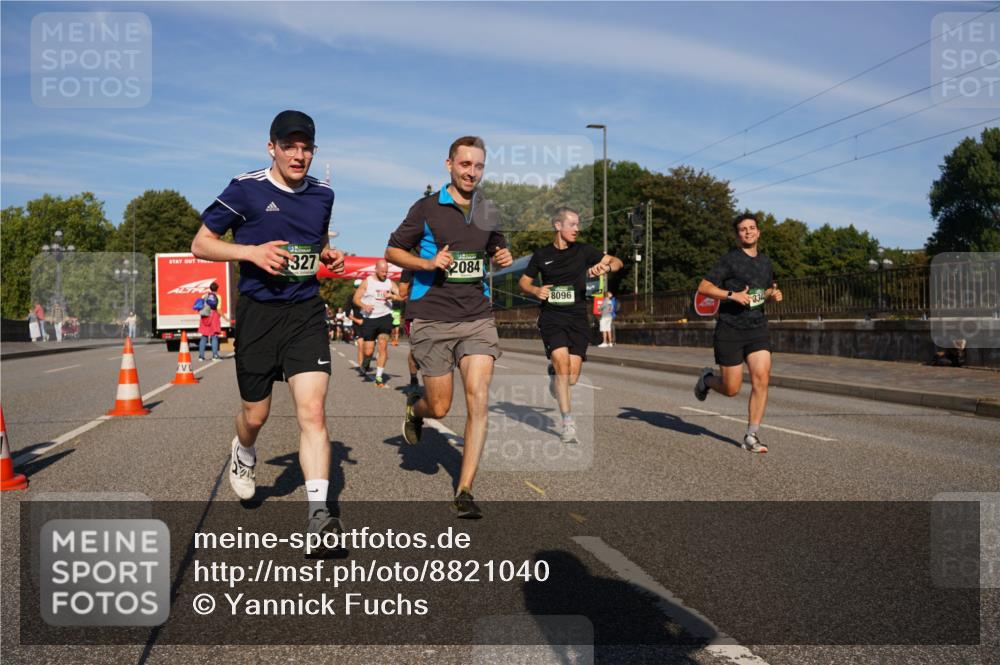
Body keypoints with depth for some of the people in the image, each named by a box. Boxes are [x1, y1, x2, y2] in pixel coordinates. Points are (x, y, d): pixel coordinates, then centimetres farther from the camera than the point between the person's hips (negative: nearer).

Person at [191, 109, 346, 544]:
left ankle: (318, 511, -9)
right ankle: (243, 453, 48)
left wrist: (329, 255, 4)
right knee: (255, 414, 11)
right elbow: (201, 244, -1)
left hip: (306, 312, 2)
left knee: (313, 413, -11)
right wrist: (252, 251, -17)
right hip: (258, 312, -2)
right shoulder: (246, 189, -6)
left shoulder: (323, 194, 8)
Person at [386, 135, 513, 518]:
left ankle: (464, 491, -1)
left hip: (478, 318, 3)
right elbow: (393, 251, 5)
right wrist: (428, 262, -13)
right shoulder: (426, 208, 0)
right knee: (439, 408, 2)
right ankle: (415, 407, 41)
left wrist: (503, 258, 3)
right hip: (432, 318, -3)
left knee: (478, 400, -11)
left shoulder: (488, 213, 12)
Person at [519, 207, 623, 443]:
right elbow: (523, 281, 16)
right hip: (551, 317, -1)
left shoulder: (583, 251, 5)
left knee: (572, 377, -5)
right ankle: (568, 422, -14)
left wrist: (605, 267, -15)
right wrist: (536, 290, -5)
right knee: (561, 359, -23)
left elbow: (617, 262, 8)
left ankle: (554, 373, 35)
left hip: (578, 318, 1)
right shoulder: (541, 255, 6)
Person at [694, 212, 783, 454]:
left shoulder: (766, 263, 14)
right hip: (730, 329, -4)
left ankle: (752, 436, -3)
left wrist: (774, 294, 7)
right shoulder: (729, 260, -5)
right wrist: (732, 295, -20)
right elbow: (703, 287, -9)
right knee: (731, 389, 0)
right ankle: (707, 379, 35)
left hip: (758, 328, 4)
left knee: (761, 379, -12)